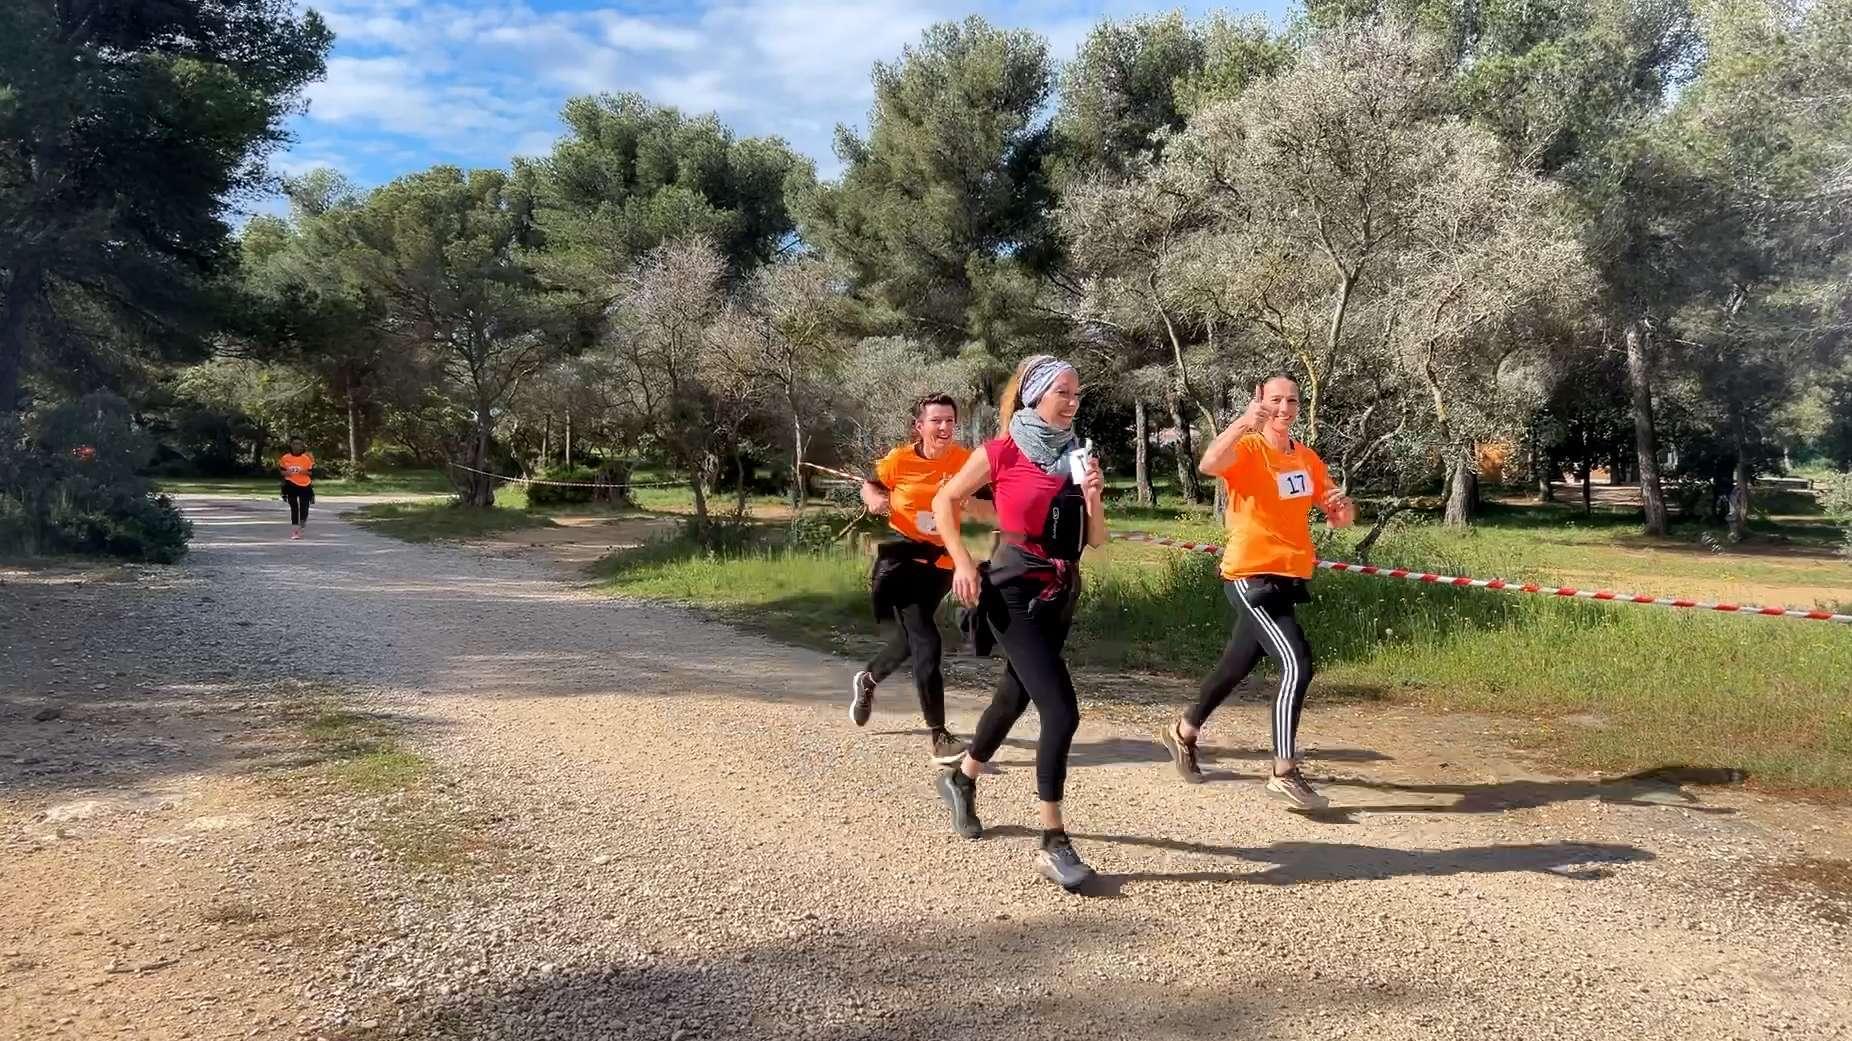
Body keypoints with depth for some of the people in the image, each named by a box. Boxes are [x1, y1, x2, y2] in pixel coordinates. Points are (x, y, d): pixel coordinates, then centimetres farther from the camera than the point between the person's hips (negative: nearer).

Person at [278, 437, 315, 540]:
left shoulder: (306, 458, -3)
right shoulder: (285, 458, 1)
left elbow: (311, 472, 2)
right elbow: (282, 470, 12)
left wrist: (305, 472, -19)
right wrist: (285, 473, -10)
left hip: (304, 485, 0)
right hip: (291, 485, 1)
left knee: (304, 508, -1)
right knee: (294, 508, -1)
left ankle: (303, 520, 34)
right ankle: (295, 530, 4)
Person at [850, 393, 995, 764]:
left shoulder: (965, 461, -10)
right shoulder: (899, 460, -12)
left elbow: (991, 510, -8)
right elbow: (870, 486, 6)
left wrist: (969, 503, -28)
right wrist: (875, 501, -15)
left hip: (941, 562, 4)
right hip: (903, 559, -4)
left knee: (910, 638, 22)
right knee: (928, 645, -14)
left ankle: (868, 680, 53)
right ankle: (938, 735, -5)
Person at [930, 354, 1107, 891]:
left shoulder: (1076, 455, 7)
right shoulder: (1002, 452, -9)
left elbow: (1097, 540, 8)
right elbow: (944, 500, 1)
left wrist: (1093, 495, -10)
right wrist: (962, 561, -8)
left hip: (1060, 596, 7)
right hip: (1014, 595, -7)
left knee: (1016, 696, 21)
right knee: (1062, 711, -17)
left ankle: (961, 779, 47)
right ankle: (1053, 844, -8)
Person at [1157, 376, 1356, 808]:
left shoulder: (1309, 459, 9)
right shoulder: (1247, 449, -12)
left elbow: (1339, 518, 13)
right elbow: (1209, 464, -35)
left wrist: (1343, 507, -10)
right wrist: (1244, 422, -46)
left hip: (1288, 579, 8)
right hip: (1251, 578, -7)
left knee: (1238, 665, 19)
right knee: (1297, 664, -18)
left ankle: (1183, 732, 40)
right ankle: (1284, 773, -9)